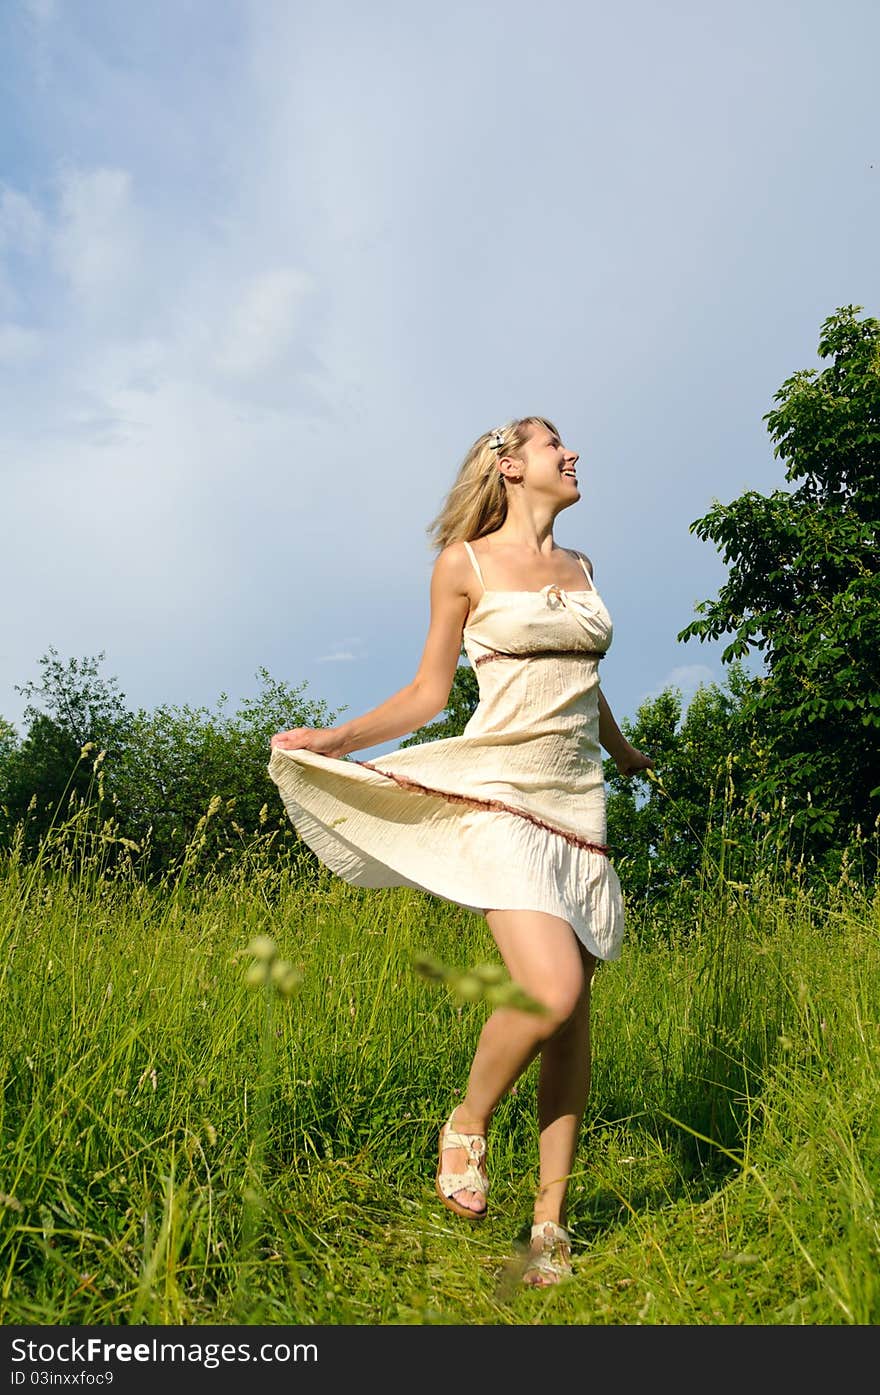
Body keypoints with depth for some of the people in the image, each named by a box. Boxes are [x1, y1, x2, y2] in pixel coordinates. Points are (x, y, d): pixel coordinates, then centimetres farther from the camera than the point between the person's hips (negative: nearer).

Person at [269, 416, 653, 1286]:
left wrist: (621, 750, 44)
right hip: (500, 791, -6)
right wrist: (338, 739, -9)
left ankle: (551, 1220, 18)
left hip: (578, 800, 6)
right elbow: (429, 693, 4)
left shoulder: (578, 567, 17)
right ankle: (466, 1127, 10)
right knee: (549, 993, -21)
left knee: (574, 1015, 4)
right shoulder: (464, 564, 2)